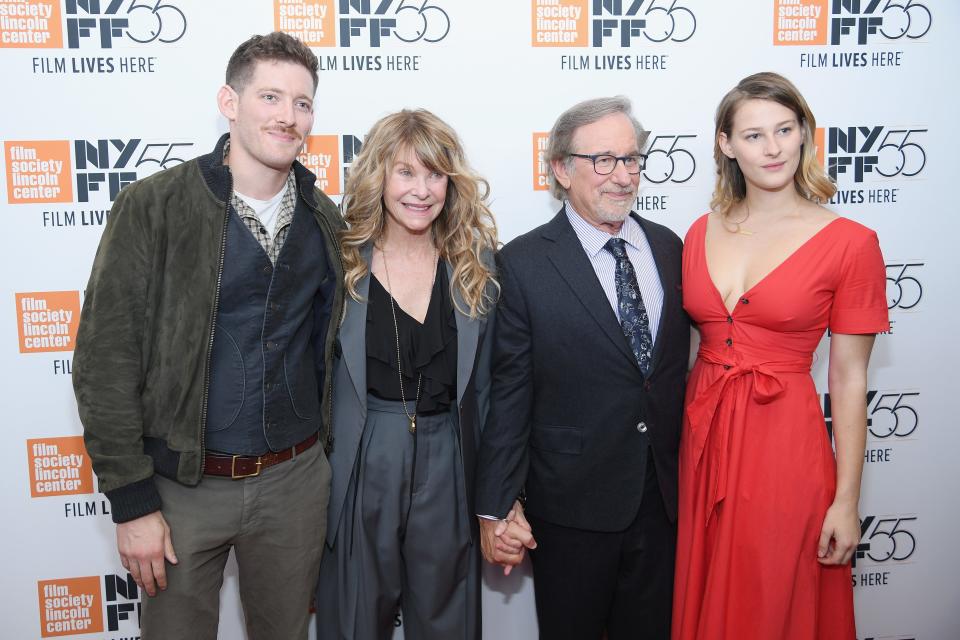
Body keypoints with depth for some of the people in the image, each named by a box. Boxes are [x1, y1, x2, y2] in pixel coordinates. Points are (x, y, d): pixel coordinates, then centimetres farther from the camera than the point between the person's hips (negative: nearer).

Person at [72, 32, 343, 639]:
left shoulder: (325, 219, 2)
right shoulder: (153, 207, -11)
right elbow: (106, 358, -11)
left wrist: (334, 451, 8)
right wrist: (132, 502, -12)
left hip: (296, 478, 4)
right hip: (183, 484, -3)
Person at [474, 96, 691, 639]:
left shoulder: (669, 247, 3)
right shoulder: (524, 264, -11)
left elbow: (678, 363, 8)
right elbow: (508, 392, -11)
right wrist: (497, 505, -10)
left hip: (664, 493, 4)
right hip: (573, 501, -4)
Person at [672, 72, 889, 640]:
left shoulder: (850, 243, -8)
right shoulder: (702, 234, 4)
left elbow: (849, 380, -7)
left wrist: (847, 501, -6)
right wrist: (675, 453, 8)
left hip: (785, 446, -4)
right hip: (703, 440, 4)